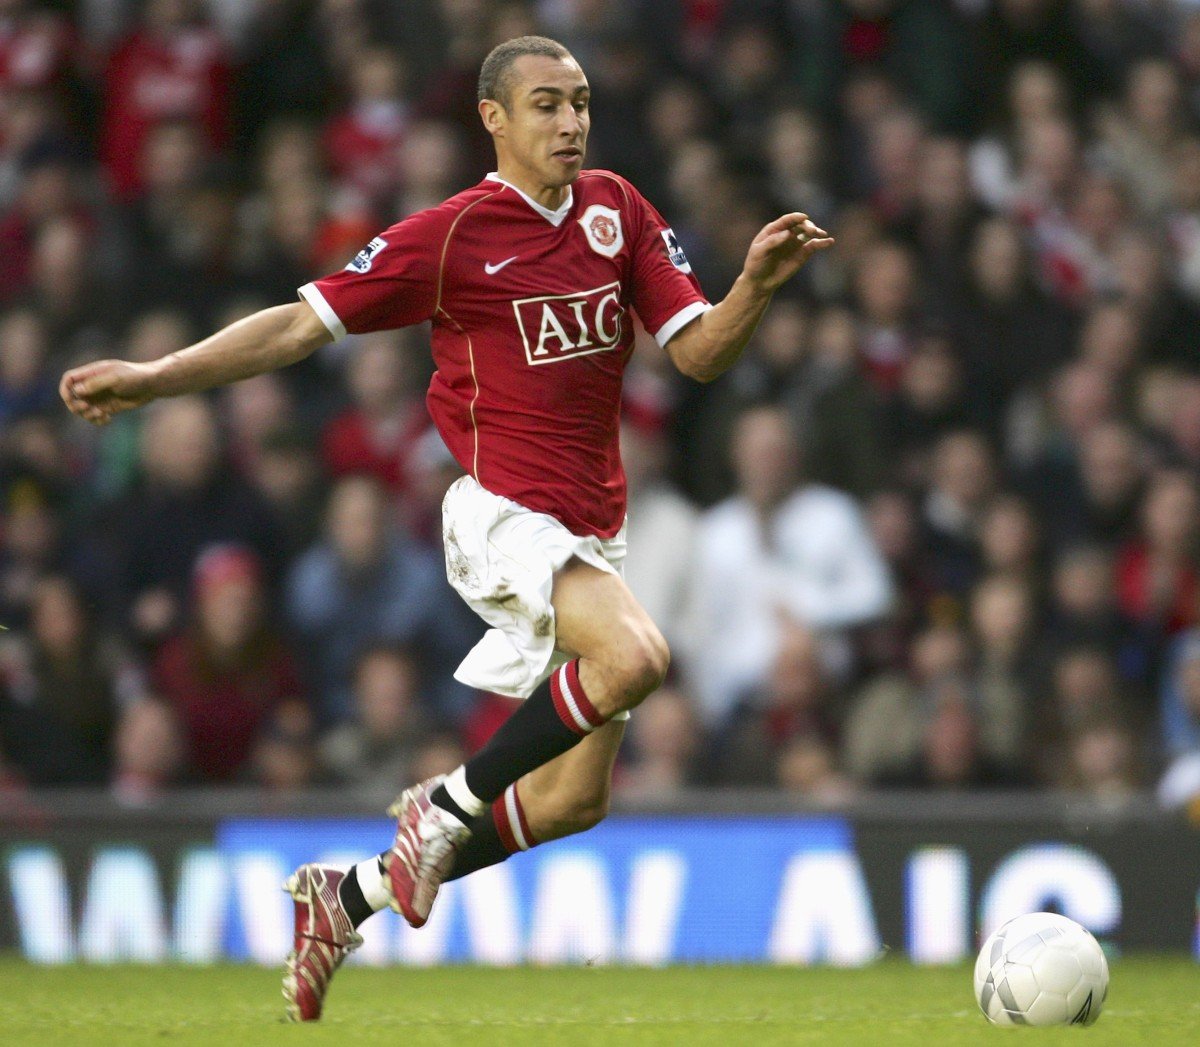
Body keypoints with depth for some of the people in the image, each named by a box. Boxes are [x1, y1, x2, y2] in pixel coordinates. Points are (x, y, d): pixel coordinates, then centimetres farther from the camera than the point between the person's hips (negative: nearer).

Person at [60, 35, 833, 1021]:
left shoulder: (617, 210, 7)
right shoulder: (451, 236, -8)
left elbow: (698, 351, 6)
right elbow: (305, 322, -4)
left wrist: (756, 286, -15)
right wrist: (154, 377, -10)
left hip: (591, 531, 7)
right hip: (504, 513, -6)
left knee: (573, 800, 7)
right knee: (636, 654, -34)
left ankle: (348, 899, 22)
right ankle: (447, 808, -15)